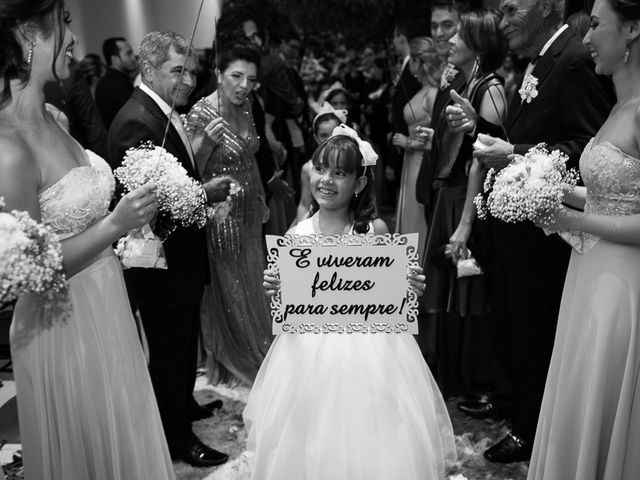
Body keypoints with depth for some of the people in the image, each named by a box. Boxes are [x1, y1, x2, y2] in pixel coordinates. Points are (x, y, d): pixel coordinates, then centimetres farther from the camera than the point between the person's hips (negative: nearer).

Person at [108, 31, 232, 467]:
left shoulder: (166, 114, 8)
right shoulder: (136, 122, -23)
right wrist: (204, 194, -24)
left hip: (182, 255, 10)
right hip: (161, 262, -10)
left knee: (184, 340, 25)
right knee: (169, 348, 7)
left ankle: (184, 403, 47)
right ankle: (178, 438, 25)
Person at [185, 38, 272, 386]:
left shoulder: (245, 106, 1)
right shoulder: (200, 114, -20)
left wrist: (261, 199, 16)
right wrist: (204, 142, -36)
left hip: (249, 213, 7)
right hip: (219, 214, -7)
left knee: (251, 283, 20)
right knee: (226, 289, 10)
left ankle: (253, 354, 42)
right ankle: (228, 362, 33)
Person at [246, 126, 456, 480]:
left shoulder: (375, 229, -6)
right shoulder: (297, 234, -3)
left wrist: (411, 288, -15)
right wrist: (273, 290, -16)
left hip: (370, 347, -1)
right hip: (311, 349, 1)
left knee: (372, 442, 6)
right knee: (311, 445, 9)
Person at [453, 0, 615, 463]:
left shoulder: (577, 60, -18)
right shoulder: (536, 64, 12)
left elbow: (590, 146, -23)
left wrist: (515, 155, -26)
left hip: (542, 228, -9)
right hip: (513, 220, 9)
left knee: (535, 329, 6)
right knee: (506, 317, 22)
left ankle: (532, 431, 25)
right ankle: (509, 396, 43)